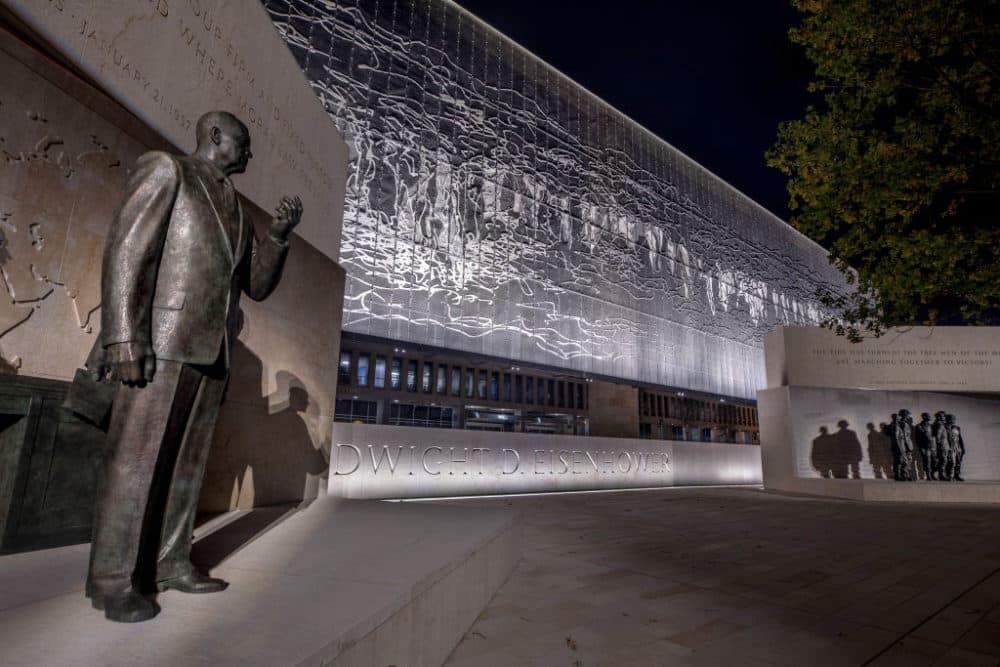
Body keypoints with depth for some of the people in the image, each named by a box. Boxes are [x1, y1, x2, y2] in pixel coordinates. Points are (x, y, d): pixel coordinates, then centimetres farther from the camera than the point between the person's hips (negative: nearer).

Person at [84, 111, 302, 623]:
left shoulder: (235, 211, 22)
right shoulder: (164, 169, 2)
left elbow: (258, 285, 18)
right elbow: (127, 248, -10)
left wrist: (279, 235, 1)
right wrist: (124, 337, -20)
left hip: (211, 349, 8)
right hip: (162, 340, -7)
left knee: (187, 461, 8)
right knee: (137, 460, -5)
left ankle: (168, 564, 16)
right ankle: (113, 581, 3)